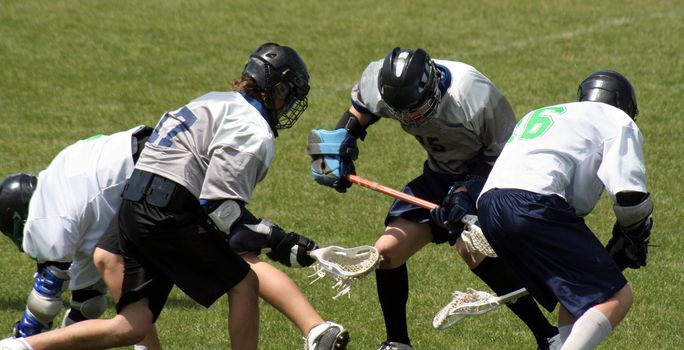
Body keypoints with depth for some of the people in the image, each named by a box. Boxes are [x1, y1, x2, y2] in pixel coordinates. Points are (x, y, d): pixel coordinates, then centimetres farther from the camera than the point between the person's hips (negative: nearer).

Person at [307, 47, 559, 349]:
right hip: (440, 174, 6)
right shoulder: (378, 82, -18)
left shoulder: (476, 97, -33)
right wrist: (338, 153, -6)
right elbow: (359, 112, 8)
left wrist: (467, 193, -32)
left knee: (472, 248, -31)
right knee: (386, 252, -5)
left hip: (489, 177, -6)